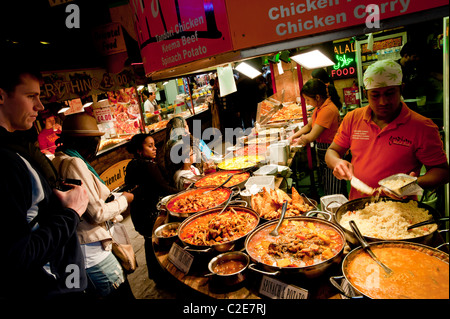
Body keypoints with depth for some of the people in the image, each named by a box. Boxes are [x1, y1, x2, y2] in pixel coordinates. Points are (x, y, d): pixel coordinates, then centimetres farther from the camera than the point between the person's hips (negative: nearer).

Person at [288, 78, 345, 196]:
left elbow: (312, 137, -24)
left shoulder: (328, 110, -24)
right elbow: (309, 125, 21)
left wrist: (300, 140, -5)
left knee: (334, 194, 0)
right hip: (323, 153, 10)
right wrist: (293, 136, 13)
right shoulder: (320, 107, 7)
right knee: (327, 191, 20)